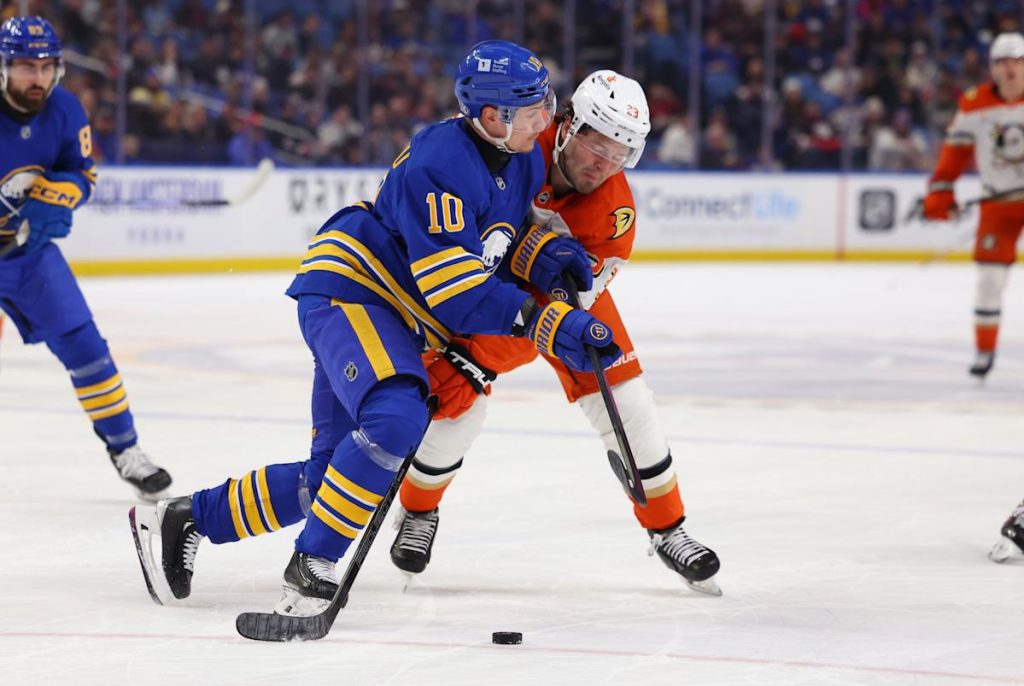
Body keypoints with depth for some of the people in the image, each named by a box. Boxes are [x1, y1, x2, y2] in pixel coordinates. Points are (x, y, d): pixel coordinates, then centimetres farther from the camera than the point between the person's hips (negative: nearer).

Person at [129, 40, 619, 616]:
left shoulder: (522, 162, 4)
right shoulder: (441, 163, -25)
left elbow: (507, 229, 22)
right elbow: (452, 283, -29)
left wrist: (551, 253, -1)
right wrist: (548, 325, -31)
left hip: (390, 317, 10)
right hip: (345, 290, -10)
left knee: (331, 475, 8)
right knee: (397, 417, -34)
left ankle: (184, 519, 21)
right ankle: (312, 566, -24)